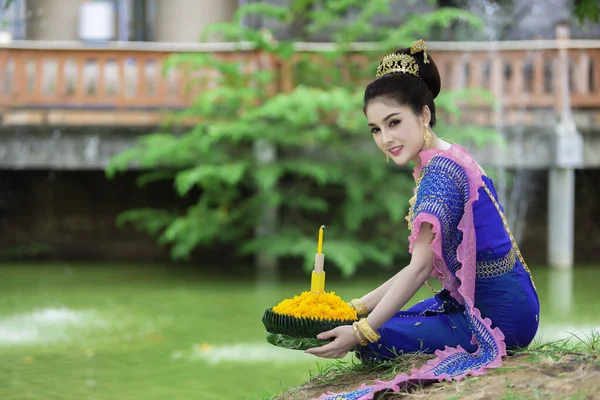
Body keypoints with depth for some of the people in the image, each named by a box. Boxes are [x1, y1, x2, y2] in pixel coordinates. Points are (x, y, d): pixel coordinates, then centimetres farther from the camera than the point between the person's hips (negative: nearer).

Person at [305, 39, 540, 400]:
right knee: (381, 323, 19)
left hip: (495, 315, -10)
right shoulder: (450, 160, 10)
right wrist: (358, 307, 7)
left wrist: (361, 332, -26)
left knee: (374, 341, -10)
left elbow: (420, 268, -25)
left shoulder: (439, 174, -21)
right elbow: (428, 266, 9)